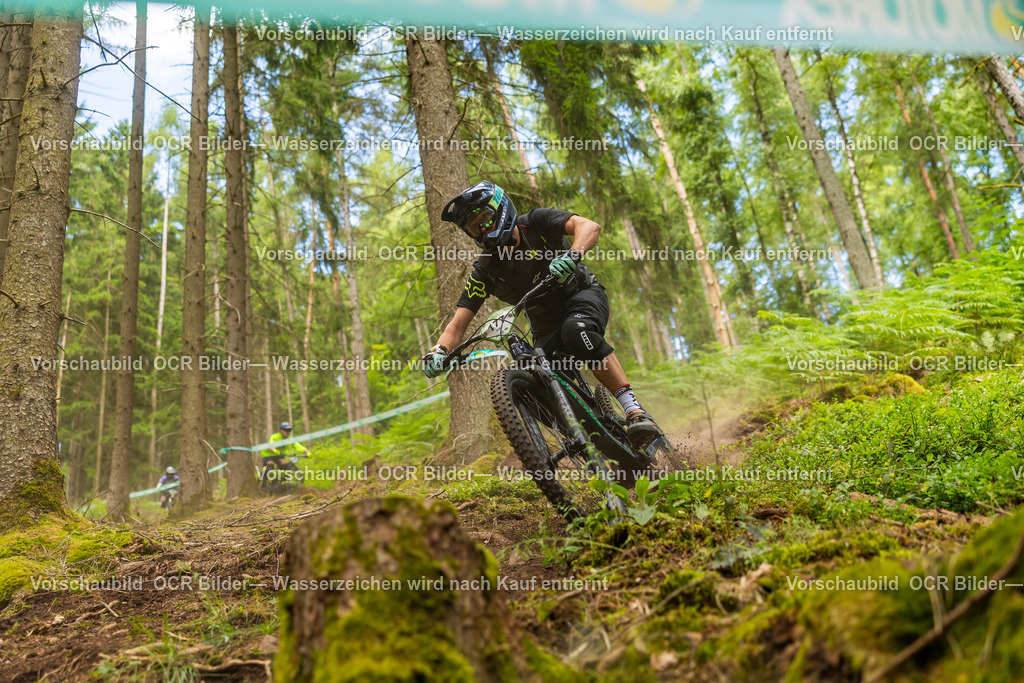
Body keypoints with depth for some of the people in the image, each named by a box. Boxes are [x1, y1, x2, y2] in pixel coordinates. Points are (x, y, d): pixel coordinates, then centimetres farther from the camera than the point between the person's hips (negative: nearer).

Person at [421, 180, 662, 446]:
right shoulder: (485, 270, -10)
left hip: (583, 295, -3)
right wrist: (438, 351, -34)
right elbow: (458, 323, -14)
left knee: (576, 330, -38)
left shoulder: (535, 222, -15)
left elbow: (589, 226, -31)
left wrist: (572, 255, -52)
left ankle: (635, 411, -37)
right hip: (547, 328, 4)